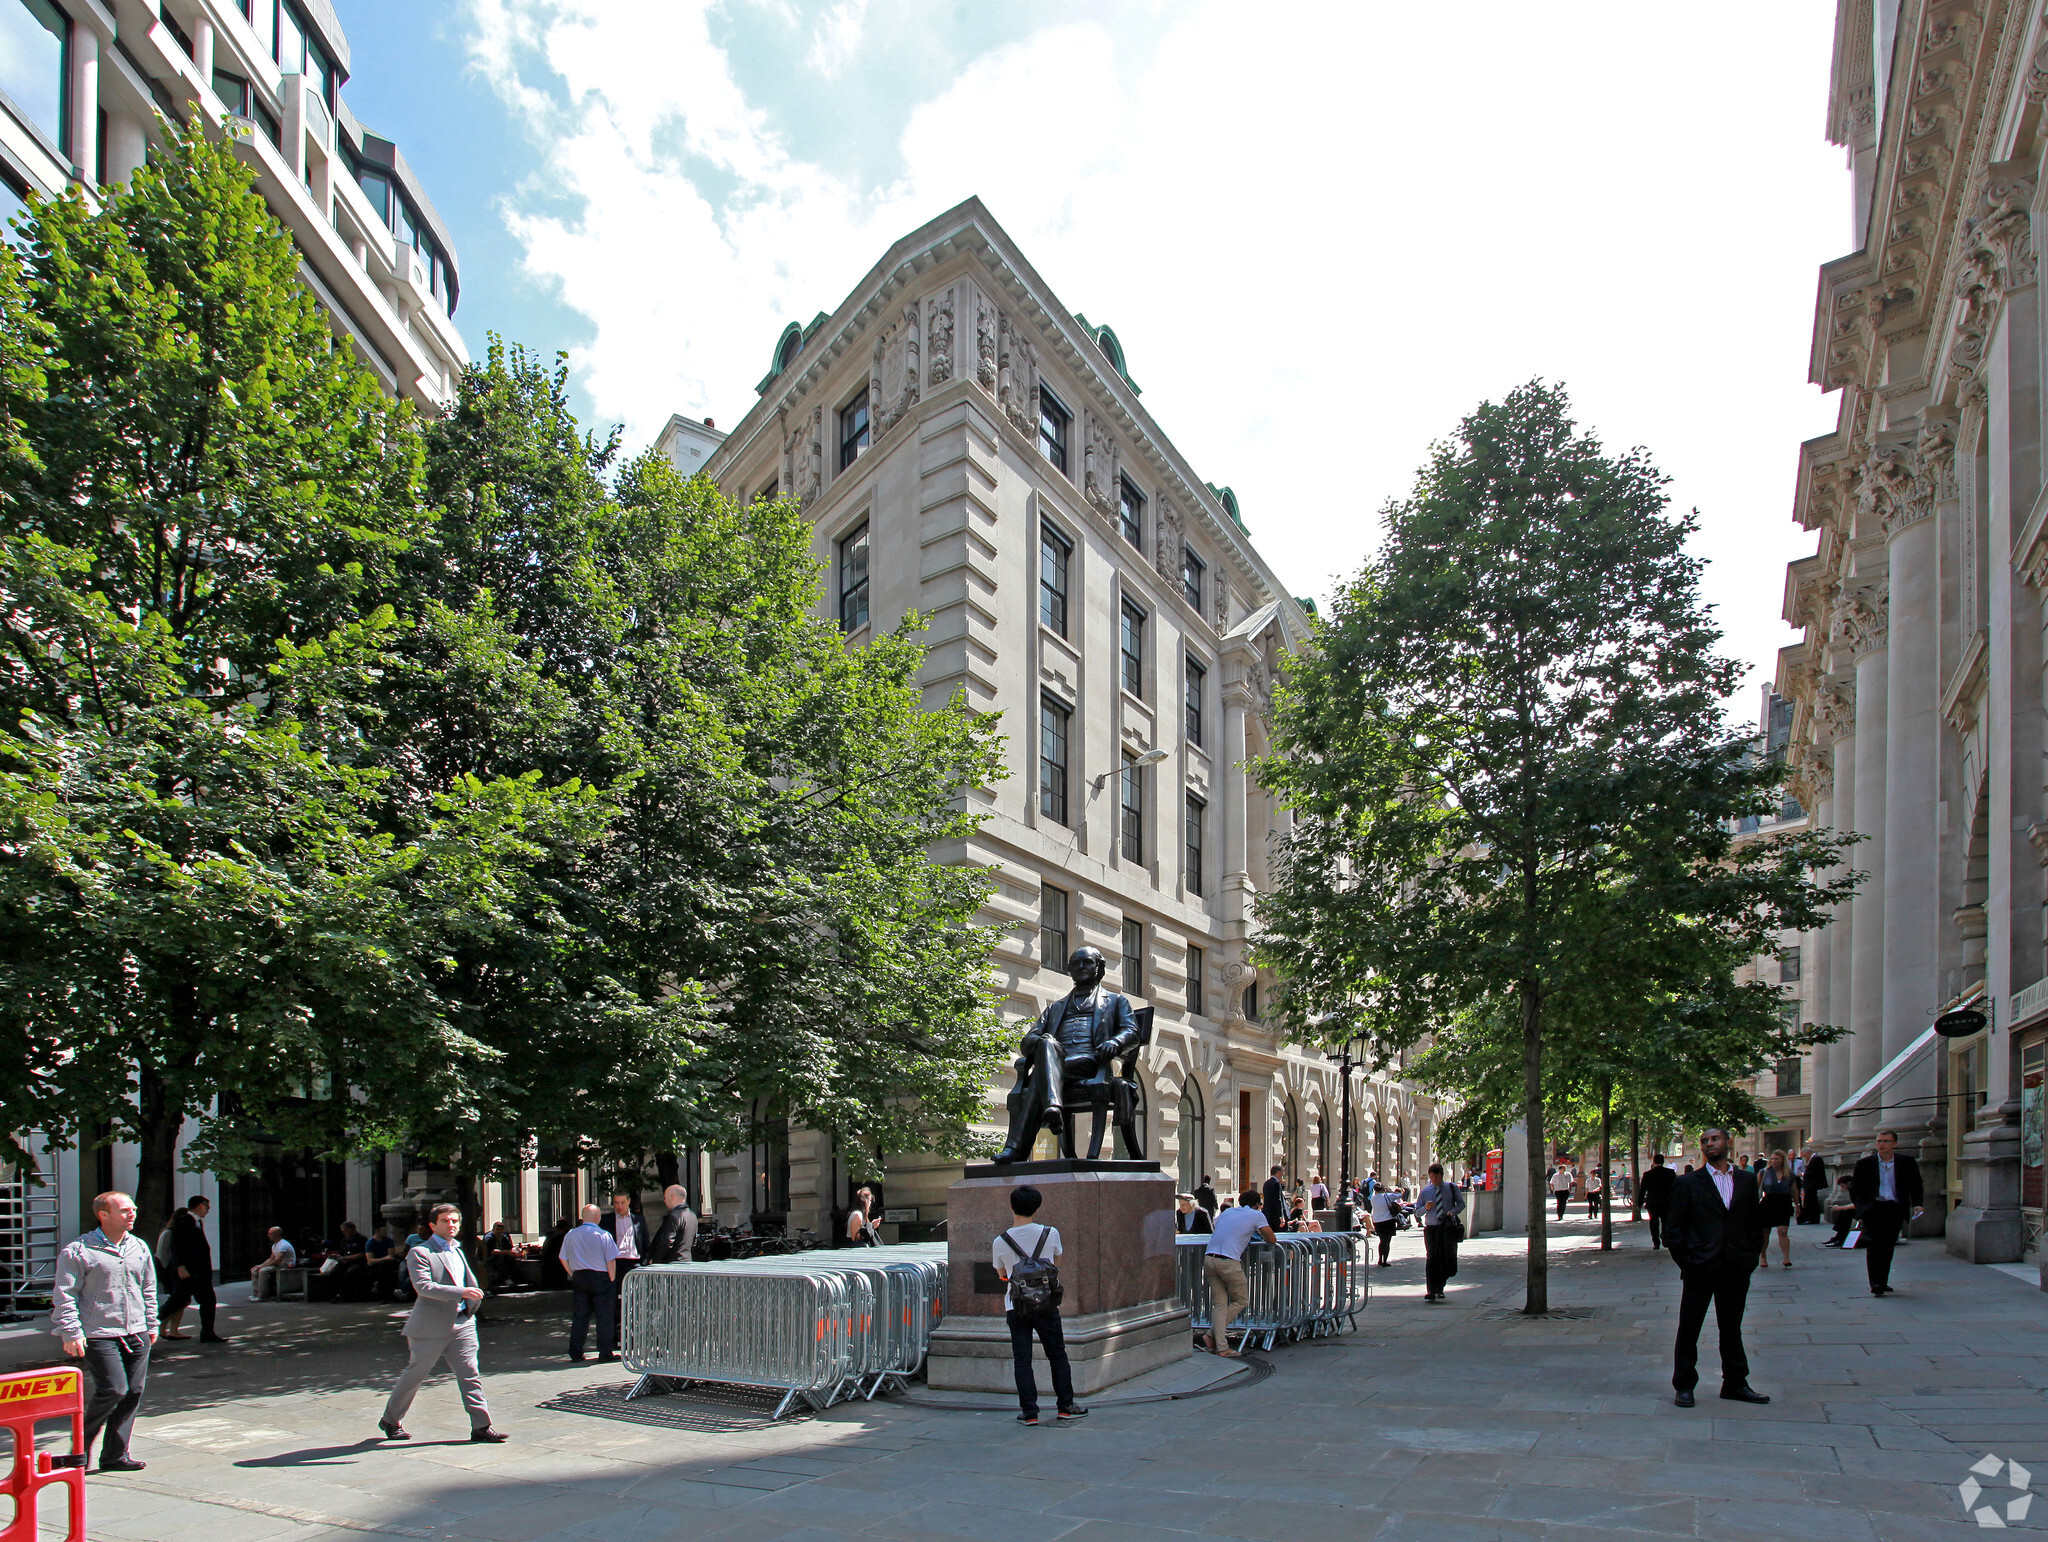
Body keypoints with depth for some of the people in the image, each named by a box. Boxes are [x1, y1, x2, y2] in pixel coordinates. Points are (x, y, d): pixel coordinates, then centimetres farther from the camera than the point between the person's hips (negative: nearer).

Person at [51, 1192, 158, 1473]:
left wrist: (151, 1323, 19)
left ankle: (115, 1455, 13)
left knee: (134, 1392, 2)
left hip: (136, 1334, 6)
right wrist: (71, 1332, -11)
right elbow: (64, 1296, -6)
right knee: (113, 1389, -13)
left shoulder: (140, 1247, 12)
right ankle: (81, 1443, 12)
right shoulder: (78, 1250, -6)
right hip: (100, 1335, -6)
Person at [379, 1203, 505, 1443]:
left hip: (462, 1323, 6)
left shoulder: (457, 1250, 16)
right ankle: (390, 1420, 27)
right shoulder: (419, 1253, -8)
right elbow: (423, 1286, -22)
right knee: (414, 1376, 7)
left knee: (470, 1375, -1)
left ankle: (481, 1426, -1)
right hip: (431, 1327, -6)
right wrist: (461, 1292, -29)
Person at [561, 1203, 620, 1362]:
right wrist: (611, 1279, -1)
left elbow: (563, 1260, 8)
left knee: (580, 1315, 11)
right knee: (604, 1316, 3)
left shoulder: (570, 1235, 2)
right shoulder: (603, 1235, -11)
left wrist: (574, 1276, 16)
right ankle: (605, 1353, 4)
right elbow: (611, 1261, -12)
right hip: (600, 1278, -4)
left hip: (579, 1278, 5)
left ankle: (575, 1353, 12)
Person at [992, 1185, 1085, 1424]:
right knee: (1057, 1355, 13)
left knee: (1022, 1360, 5)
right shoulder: (1050, 1233, -5)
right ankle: (1065, 1406, 17)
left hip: (1015, 1306, 0)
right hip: (1045, 1305, 0)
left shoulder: (1000, 1242, -6)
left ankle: (1029, 1411, 4)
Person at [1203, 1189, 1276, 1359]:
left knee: (1219, 1303, 9)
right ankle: (1213, 1333, 8)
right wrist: (1260, 1233, 32)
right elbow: (1272, 1240, 11)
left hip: (1209, 1259, 6)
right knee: (1241, 1300, 13)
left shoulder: (1227, 1212, 25)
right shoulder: (1256, 1215, 10)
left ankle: (1222, 1347, 3)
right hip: (1228, 1261, -6)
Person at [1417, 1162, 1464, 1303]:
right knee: (1431, 1259, -5)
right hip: (1431, 1228, 0)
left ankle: (1440, 1288, 20)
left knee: (1448, 1258, -1)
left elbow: (1461, 1203, 11)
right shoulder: (1425, 1191, 8)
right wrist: (1425, 1208, -11)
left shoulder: (1452, 1188, 7)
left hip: (1448, 1227, 0)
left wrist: (1453, 1211, -9)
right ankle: (1431, 1291, -3)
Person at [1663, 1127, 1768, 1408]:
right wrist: (1686, 1261, -7)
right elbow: (1673, 1228, 0)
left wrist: (1751, 1257, 3)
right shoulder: (1688, 1183, 1)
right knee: (1689, 1329, 2)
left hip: (1737, 1269, 3)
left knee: (1732, 1328, 14)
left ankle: (1735, 1383, 26)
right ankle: (1684, 1385, 12)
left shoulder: (1747, 1180, 9)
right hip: (1700, 1269, -2)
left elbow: (1755, 1222, 12)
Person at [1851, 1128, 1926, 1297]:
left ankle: (1882, 1282, 20)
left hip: (1895, 1210, 2)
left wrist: (1917, 1204, -7)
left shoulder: (1907, 1163, 6)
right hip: (1873, 1208, -2)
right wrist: (1861, 1207, 7)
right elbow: (1854, 1188, 11)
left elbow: (1915, 1186, 8)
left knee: (1888, 1246, 7)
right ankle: (1876, 1283, -14)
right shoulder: (1864, 1164, 3)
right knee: (1874, 1244, -12)